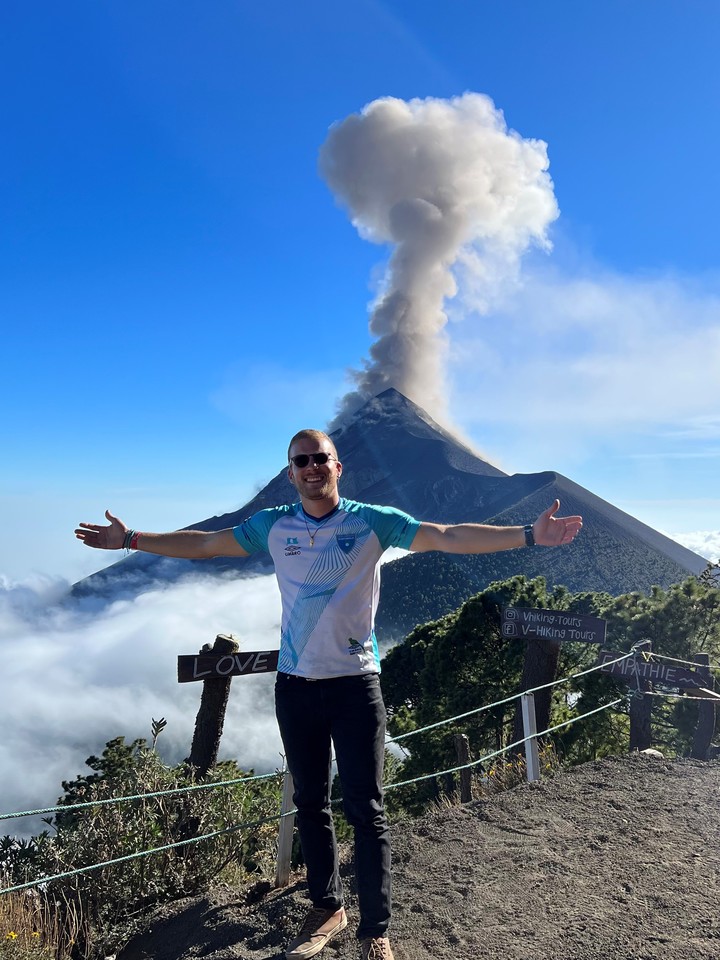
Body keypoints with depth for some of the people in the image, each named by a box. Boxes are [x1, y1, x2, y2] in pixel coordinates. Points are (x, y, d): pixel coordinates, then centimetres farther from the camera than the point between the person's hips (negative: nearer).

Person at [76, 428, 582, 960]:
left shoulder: (371, 522, -8)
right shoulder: (274, 526, 1)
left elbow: (449, 537, -16)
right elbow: (202, 543, 8)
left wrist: (527, 535, -25)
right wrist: (131, 539, 7)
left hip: (355, 684, -3)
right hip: (295, 686, 3)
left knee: (366, 809, 3)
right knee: (310, 805, 17)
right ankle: (327, 908, 37)